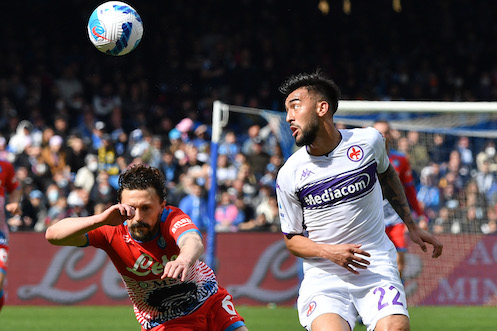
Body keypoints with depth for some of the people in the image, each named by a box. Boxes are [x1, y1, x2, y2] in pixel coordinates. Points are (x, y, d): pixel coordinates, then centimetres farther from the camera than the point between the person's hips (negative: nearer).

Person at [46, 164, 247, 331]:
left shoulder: (172, 219, -23)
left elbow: (194, 242, -47)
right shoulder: (114, 232, -20)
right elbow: (53, 235, -30)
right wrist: (101, 219, -47)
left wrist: (184, 259, -73)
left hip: (212, 302, 1)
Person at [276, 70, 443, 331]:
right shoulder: (289, 174, -4)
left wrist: (411, 225, 24)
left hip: (377, 267, 1)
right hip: (323, 277, -1)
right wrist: (329, 252, -13)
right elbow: (292, 239, 5)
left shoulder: (368, 141, -1)